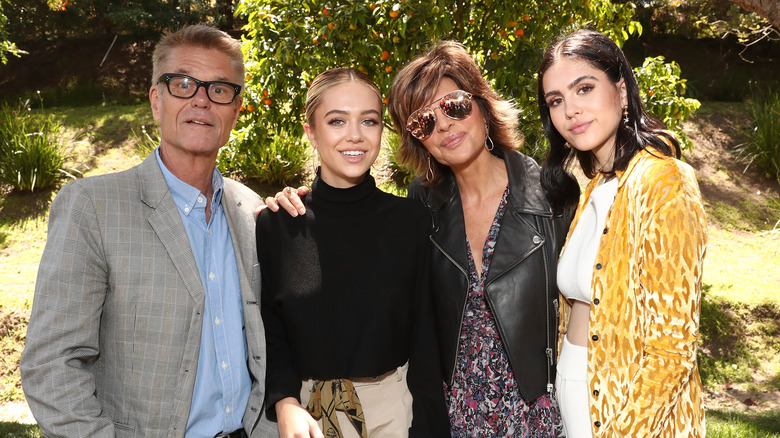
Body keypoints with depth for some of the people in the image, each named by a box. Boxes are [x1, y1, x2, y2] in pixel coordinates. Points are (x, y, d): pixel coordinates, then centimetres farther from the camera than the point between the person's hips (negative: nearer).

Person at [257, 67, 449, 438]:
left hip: (394, 407, 1)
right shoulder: (274, 225, -6)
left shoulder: (410, 220, -5)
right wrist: (285, 403, -17)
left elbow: (423, 341, -4)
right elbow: (267, 333, -2)